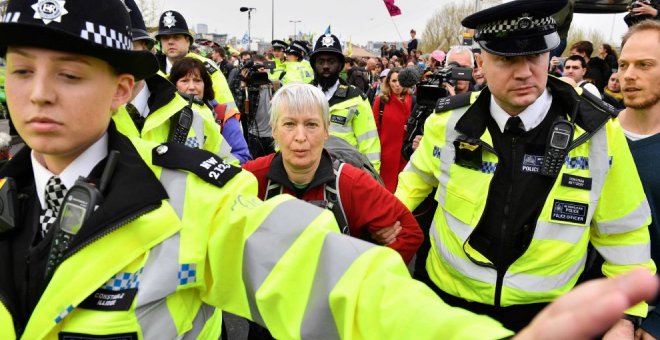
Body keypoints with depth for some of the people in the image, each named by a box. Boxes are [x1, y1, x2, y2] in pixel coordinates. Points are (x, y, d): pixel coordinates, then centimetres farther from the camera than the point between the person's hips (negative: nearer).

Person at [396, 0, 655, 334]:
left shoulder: (597, 130, -14)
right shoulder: (450, 121, -11)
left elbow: (622, 232, -4)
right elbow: (418, 176, 10)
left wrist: (626, 317, -3)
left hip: (543, 309, 0)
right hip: (448, 293, 1)